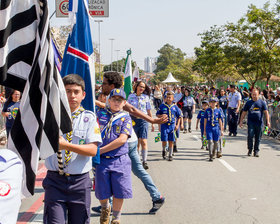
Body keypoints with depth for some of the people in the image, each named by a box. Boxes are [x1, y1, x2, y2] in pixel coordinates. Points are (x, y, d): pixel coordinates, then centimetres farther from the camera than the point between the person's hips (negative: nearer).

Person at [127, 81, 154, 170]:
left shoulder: (146, 97, 6)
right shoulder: (131, 96, 5)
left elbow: (149, 111, 10)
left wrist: (152, 123, 11)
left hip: (143, 120, -1)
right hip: (133, 120, 1)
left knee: (143, 141, -11)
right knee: (136, 141, 7)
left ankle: (144, 161, -9)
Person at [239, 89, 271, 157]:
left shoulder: (262, 102, 6)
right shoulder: (248, 103, 10)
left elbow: (266, 112, 0)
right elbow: (244, 113, 14)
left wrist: (268, 121, -11)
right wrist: (241, 121, 10)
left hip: (259, 123, 0)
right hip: (251, 122, 0)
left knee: (258, 138, 5)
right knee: (250, 136, -11)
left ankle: (256, 151, 16)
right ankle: (250, 150, 5)